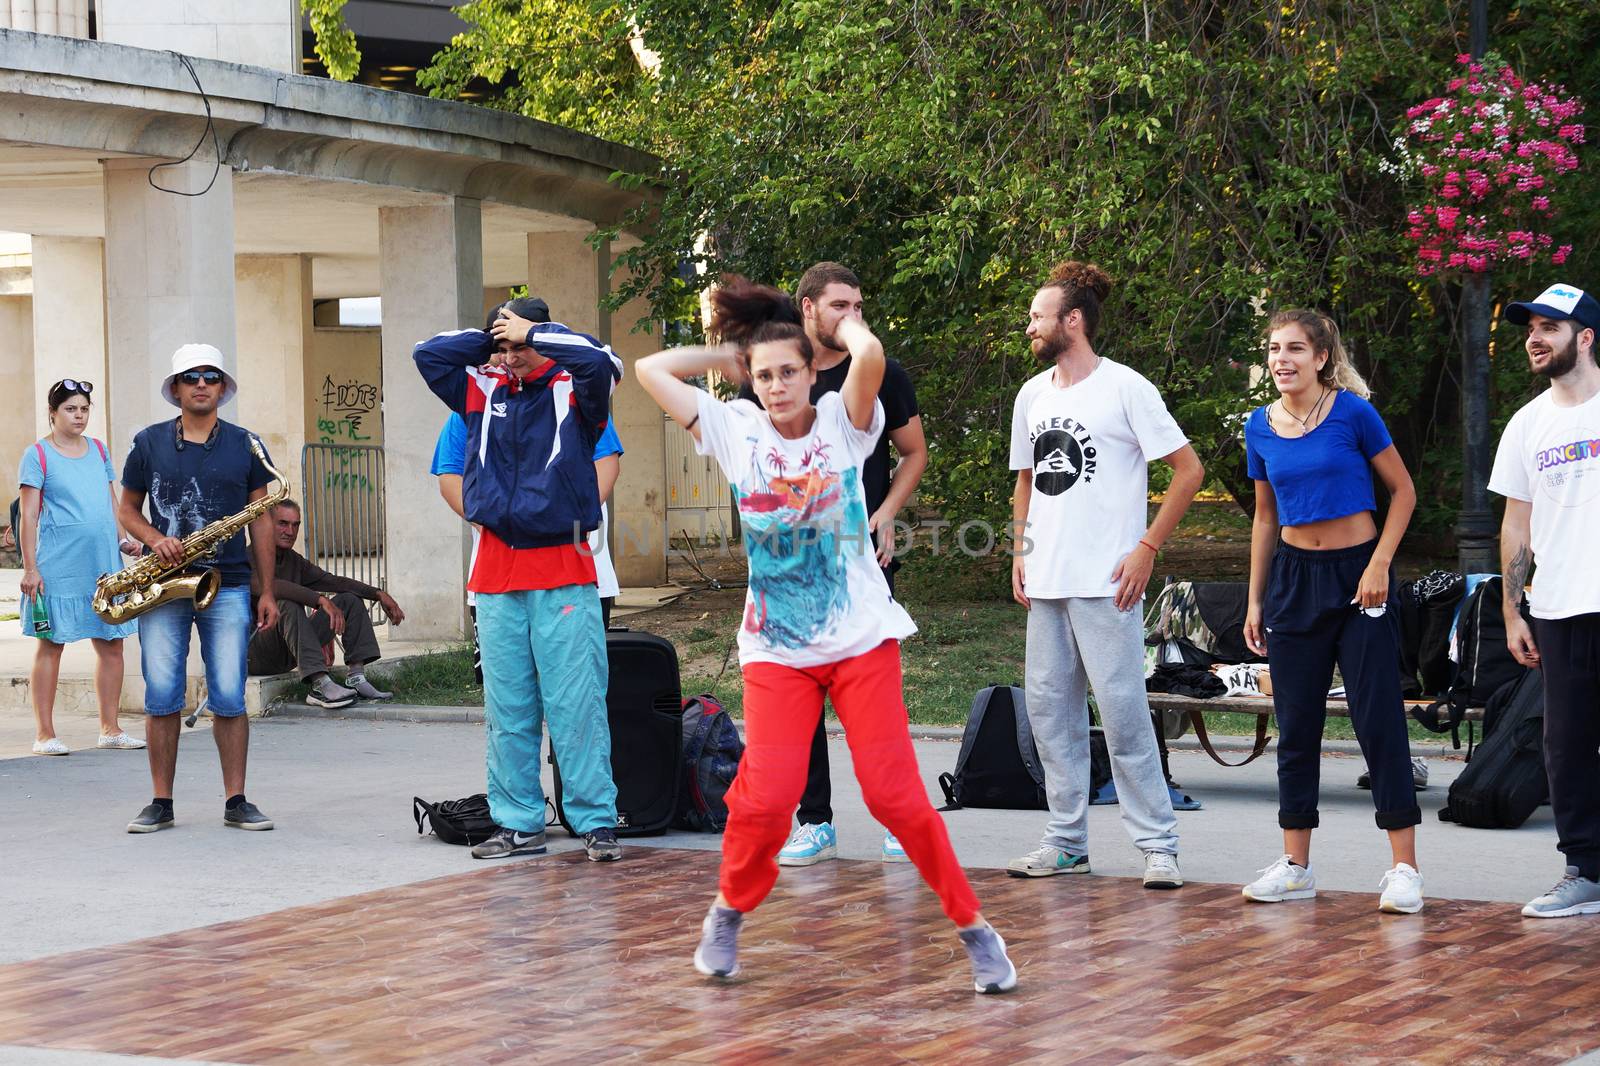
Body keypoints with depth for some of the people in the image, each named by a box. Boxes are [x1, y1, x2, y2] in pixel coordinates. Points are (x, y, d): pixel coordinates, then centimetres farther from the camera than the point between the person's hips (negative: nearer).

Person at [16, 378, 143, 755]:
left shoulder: (99, 450, 15)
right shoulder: (38, 454, -1)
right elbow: (29, 515, -5)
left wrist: (124, 540, 4)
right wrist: (30, 568, -11)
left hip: (103, 564, 5)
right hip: (59, 565, -5)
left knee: (111, 645, 4)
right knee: (51, 644, -2)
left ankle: (110, 729, 12)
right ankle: (44, 734, 2)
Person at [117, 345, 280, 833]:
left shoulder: (244, 444, 8)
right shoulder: (149, 442, 7)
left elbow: (261, 519, 9)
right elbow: (128, 509, 13)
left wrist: (267, 591, 5)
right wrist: (156, 540, -9)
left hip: (228, 587, 0)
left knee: (229, 697, -4)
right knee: (162, 696, -2)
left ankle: (236, 801, 4)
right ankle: (161, 803, 5)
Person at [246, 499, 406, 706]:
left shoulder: (293, 560, 13)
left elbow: (332, 581, 9)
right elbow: (270, 586, -32)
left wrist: (378, 594, -3)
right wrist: (321, 600, -40)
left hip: (288, 653, 8)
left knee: (350, 600, 4)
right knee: (288, 605, -35)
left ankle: (356, 678, -13)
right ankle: (320, 684, -42)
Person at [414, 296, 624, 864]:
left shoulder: (571, 390, 1)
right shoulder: (484, 392, 14)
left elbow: (601, 361, -19)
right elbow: (428, 354, 11)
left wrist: (532, 333, -8)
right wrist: (491, 337, 6)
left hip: (562, 573, -5)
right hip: (496, 575, 5)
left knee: (575, 702, -6)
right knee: (506, 708, 6)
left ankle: (596, 822, -3)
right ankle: (517, 823, 12)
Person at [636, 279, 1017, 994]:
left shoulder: (842, 422, -3)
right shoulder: (736, 431, 2)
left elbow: (870, 356, -23)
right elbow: (650, 370, -1)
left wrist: (847, 324, -3)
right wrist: (726, 356, 7)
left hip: (862, 640, -1)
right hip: (776, 651, 1)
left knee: (894, 793, -7)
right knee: (766, 797, -11)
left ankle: (973, 925, 7)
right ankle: (729, 914, 15)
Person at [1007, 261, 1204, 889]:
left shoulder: (1125, 388, -7)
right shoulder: (1032, 395, 13)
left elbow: (1188, 470, -7)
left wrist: (1146, 548, -11)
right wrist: (1021, 552, 13)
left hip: (1105, 582, -7)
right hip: (1045, 581, 7)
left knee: (1122, 708, -9)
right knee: (1048, 707, 8)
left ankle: (1157, 846, -3)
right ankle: (1067, 841, 17)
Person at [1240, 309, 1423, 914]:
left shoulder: (1352, 412, -9)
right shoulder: (1261, 427, 4)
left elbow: (1403, 491, -3)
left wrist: (1380, 565, -13)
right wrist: (1255, 602, 13)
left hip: (1357, 575, -5)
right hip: (1294, 576, 5)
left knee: (1378, 721, -6)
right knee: (1295, 725, 7)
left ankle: (1404, 868, -3)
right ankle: (1295, 865, 15)